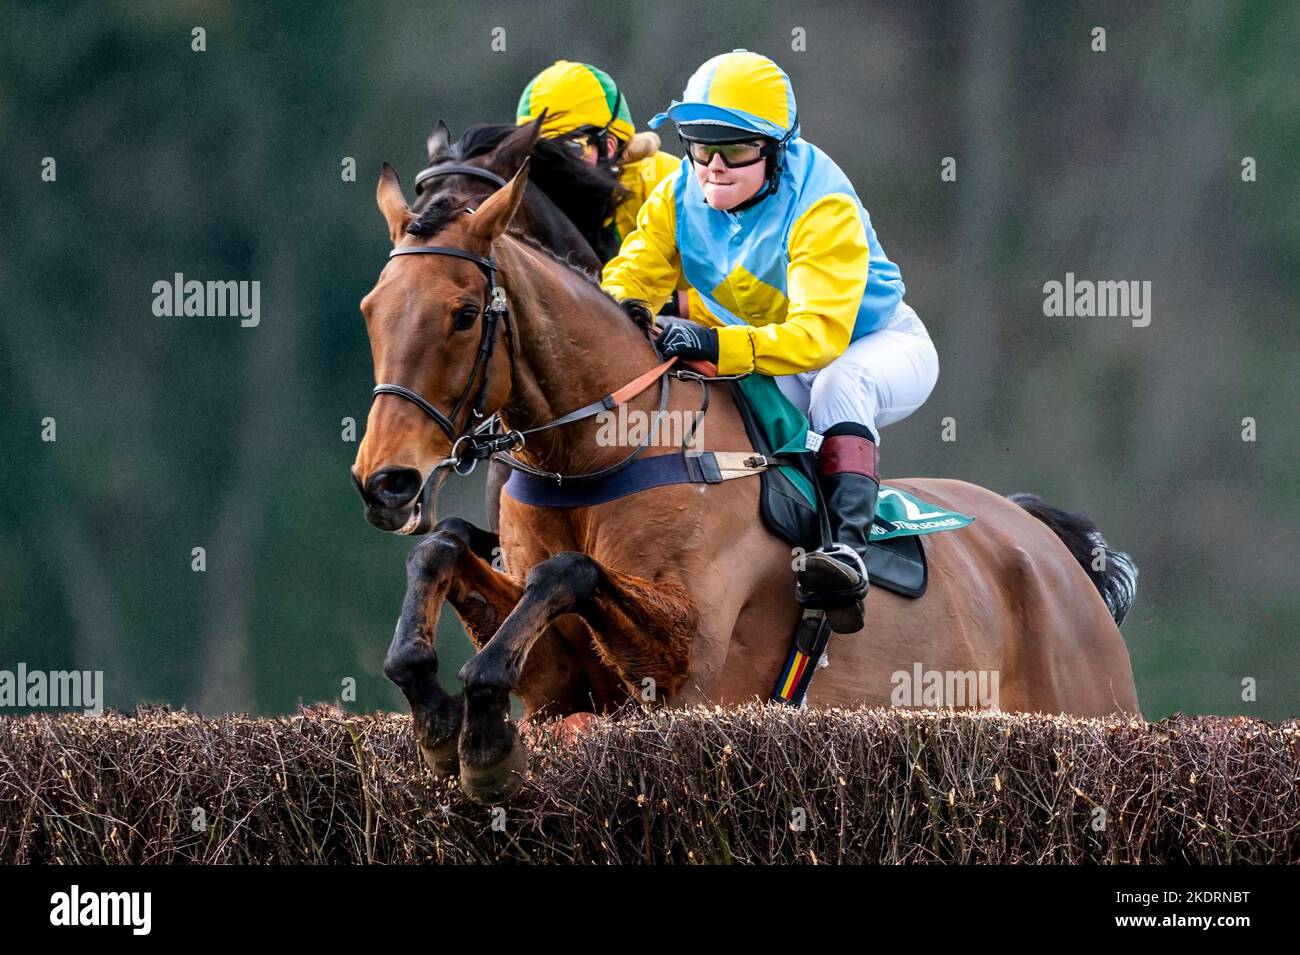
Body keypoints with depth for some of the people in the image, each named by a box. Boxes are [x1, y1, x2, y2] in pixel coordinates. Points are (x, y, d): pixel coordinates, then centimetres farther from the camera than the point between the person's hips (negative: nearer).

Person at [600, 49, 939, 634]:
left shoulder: (823, 209, -32)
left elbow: (821, 334, -43)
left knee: (838, 385, -38)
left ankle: (849, 544, -49)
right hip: (764, 377, 7)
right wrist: (620, 306, -40)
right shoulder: (678, 197, -12)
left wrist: (716, 344, -57)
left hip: (878, 346, -6)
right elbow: (633, 270, -12)